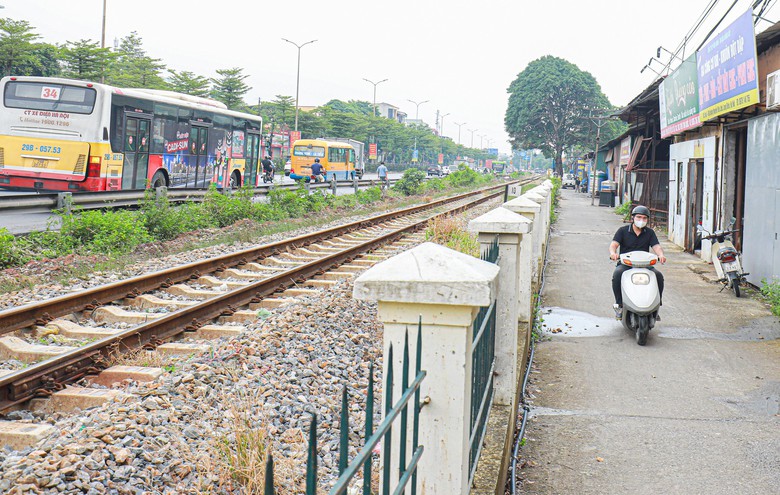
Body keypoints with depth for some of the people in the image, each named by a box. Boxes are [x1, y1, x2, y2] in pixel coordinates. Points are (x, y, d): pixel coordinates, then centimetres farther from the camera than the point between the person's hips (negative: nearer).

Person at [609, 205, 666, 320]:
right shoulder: (623, 231, 6)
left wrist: (661, 255, -24)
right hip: (625, 263, -2)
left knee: (659, 276, -24)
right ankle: (619, 304, -22)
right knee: (617, 274, -34)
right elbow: (613, 244, -6)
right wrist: (613, 253, -31)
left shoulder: (650, 232, 12)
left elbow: (656, 246, 0)